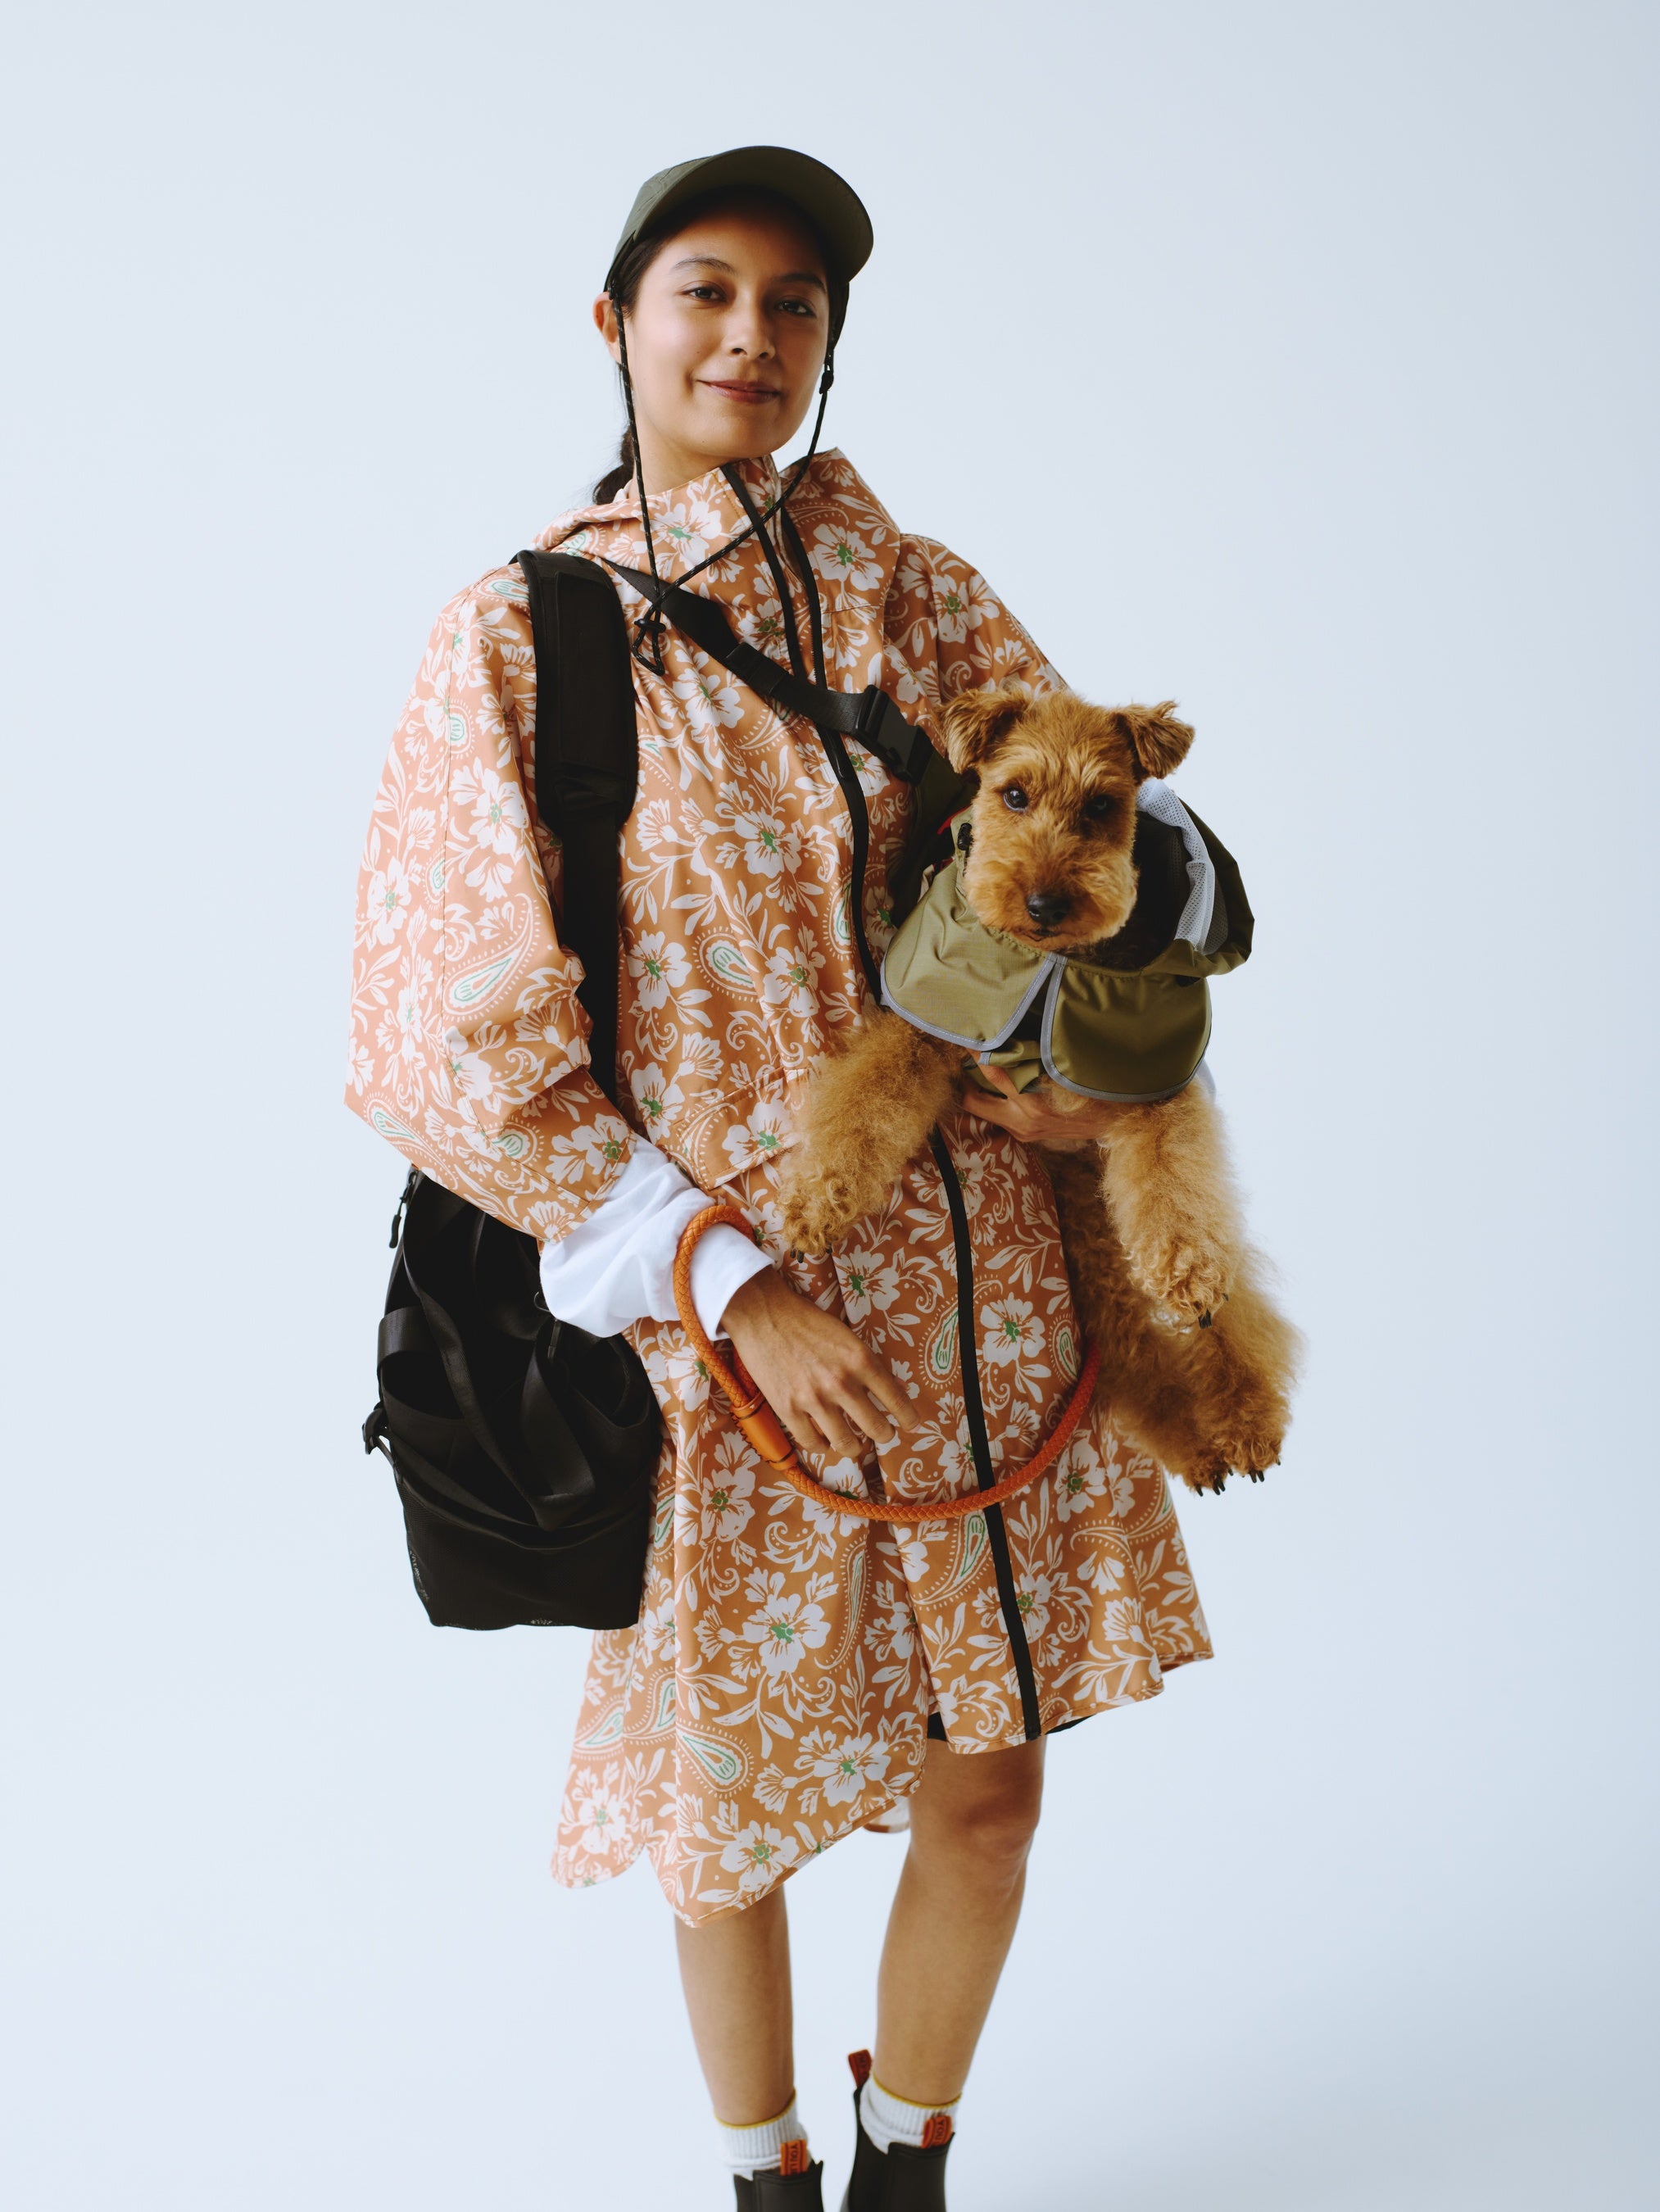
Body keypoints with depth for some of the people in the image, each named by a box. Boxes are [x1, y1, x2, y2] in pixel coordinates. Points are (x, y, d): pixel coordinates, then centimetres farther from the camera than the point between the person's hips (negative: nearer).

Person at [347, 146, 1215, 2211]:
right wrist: (729, 1286, -14)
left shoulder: (911, 593, 5)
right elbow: (458, 1045, -8)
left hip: (972, 1292, 3)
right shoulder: (517, 633, -4)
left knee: (986, 1790, 10)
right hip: (710, 1321, -2)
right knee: (733, 1805, 12)